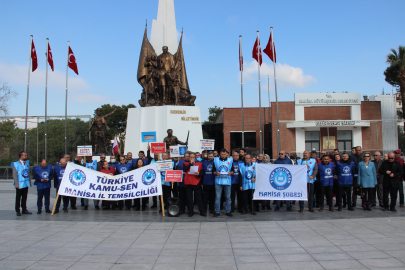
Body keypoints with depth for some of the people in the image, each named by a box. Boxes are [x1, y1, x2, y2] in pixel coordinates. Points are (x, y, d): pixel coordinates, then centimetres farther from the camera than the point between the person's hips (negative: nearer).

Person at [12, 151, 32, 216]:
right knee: (18, 198, 3)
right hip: (19, 184, -5)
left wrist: (30, 181, 12)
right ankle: (17, 211, 11)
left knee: (24, 197, 10)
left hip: (26, 184, 5)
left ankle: (24, 210, 19)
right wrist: (16, 184, -15)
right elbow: (14, 174, -10)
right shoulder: (15, 164, -7)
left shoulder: (27, 163, 10)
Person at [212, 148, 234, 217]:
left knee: (228, 197, 5)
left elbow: (233, 171, 10)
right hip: (218, 181, -1)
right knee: (217, 197, 0)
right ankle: (217, 212, 8)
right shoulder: (216, 160, 7)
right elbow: (213, 171, 7)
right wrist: (216, 173, -13)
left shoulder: (230, 160, 9)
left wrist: (230, 173, -11)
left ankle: (228, 211, 16)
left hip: (227, 181, 1)